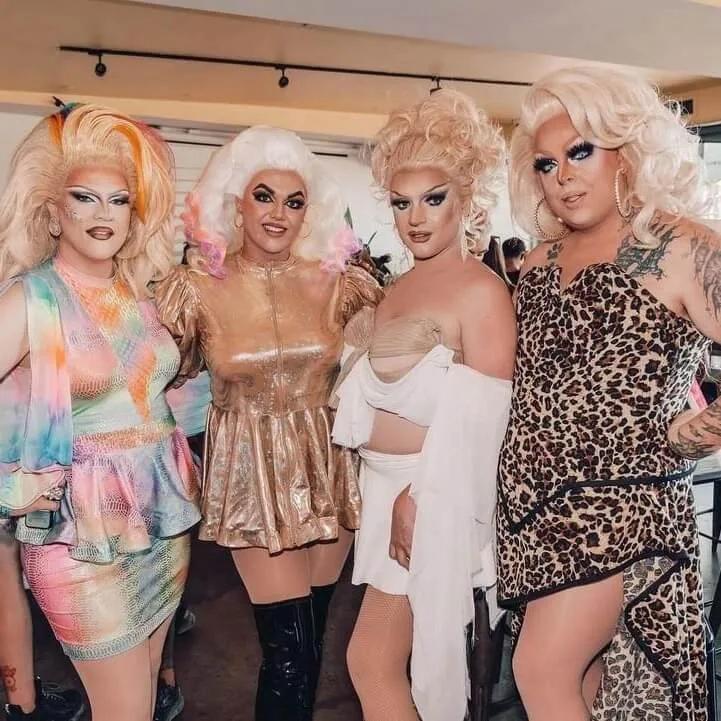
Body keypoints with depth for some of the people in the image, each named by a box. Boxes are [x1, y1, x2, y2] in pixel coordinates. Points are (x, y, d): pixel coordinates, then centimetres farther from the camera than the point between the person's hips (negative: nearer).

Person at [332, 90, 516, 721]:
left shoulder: (482, 292, -14)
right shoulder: (397, 290, 9)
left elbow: (482, 423, -18)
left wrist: (419, 500, -15)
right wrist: (397, 498, 4)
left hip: (443, 504, -7)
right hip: (394, 495, 7)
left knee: (371, 661, 1)